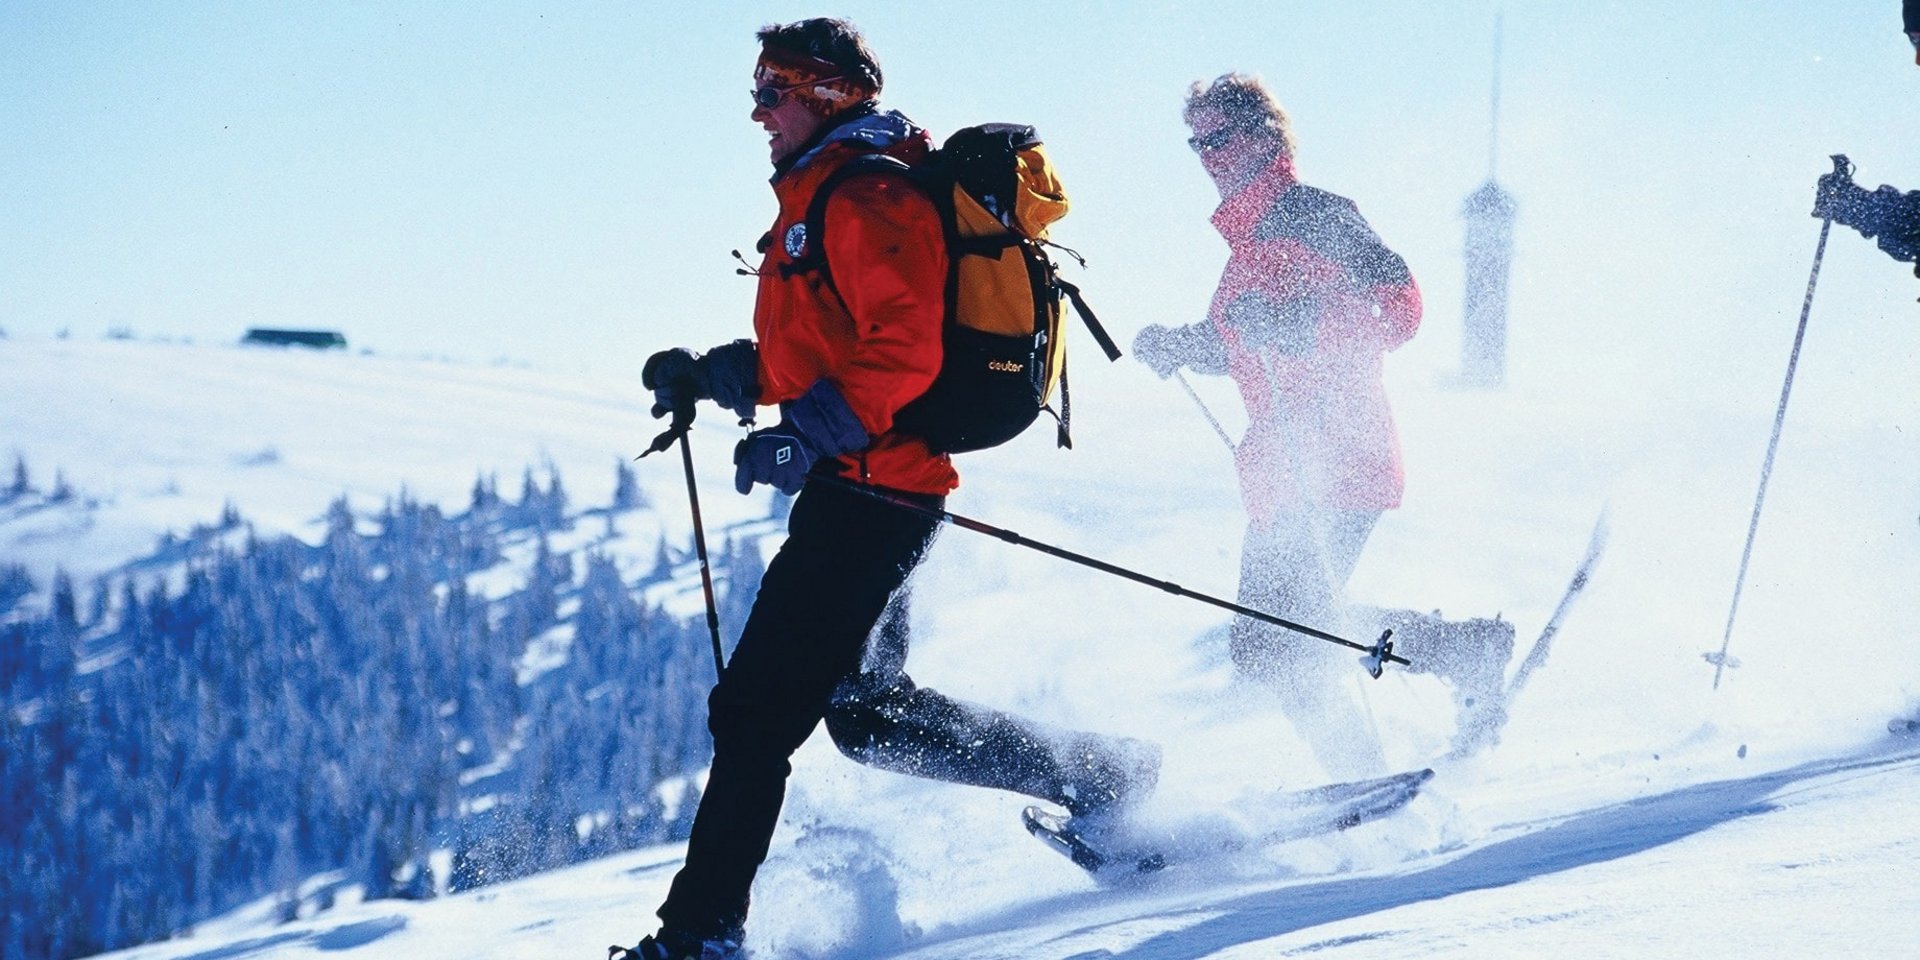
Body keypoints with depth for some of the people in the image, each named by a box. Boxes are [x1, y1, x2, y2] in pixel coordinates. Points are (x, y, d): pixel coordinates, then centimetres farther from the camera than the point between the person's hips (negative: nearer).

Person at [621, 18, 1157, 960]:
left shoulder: (866, 199, -13)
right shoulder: (820, 198, 20)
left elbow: (903, 352, -24)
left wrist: (808, 433, -30)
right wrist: (711, 374, 13)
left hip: (870, 487, -11)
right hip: (851, 489, 11)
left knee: (755, 707, -11)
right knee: (865, 708, 19)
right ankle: (1099, 777, 24)